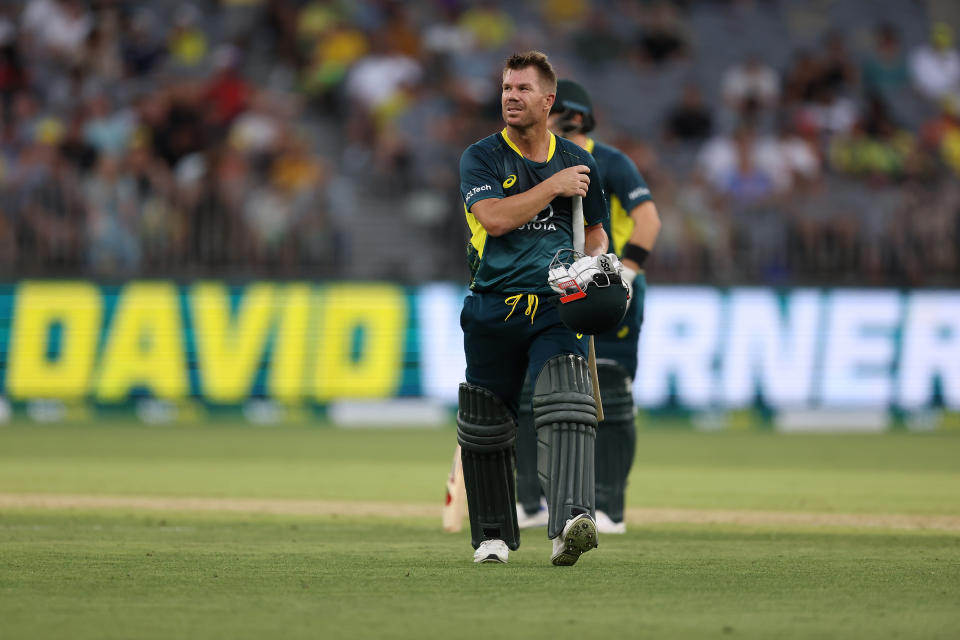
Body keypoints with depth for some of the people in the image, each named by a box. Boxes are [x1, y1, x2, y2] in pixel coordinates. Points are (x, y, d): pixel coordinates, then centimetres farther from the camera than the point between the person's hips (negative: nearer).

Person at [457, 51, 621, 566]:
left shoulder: (576, 161, 11)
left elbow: (594, 229, 23)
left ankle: (569, 526, -36)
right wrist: (554, 186, -12)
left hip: (557, 306, 0)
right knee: (485, 427, 7)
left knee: (566, 408, -23)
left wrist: (599, 257, 1)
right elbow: (494, 218, -15)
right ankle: (493, 535, 27)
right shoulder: (480, 157, 2)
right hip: (493, 307, 0)